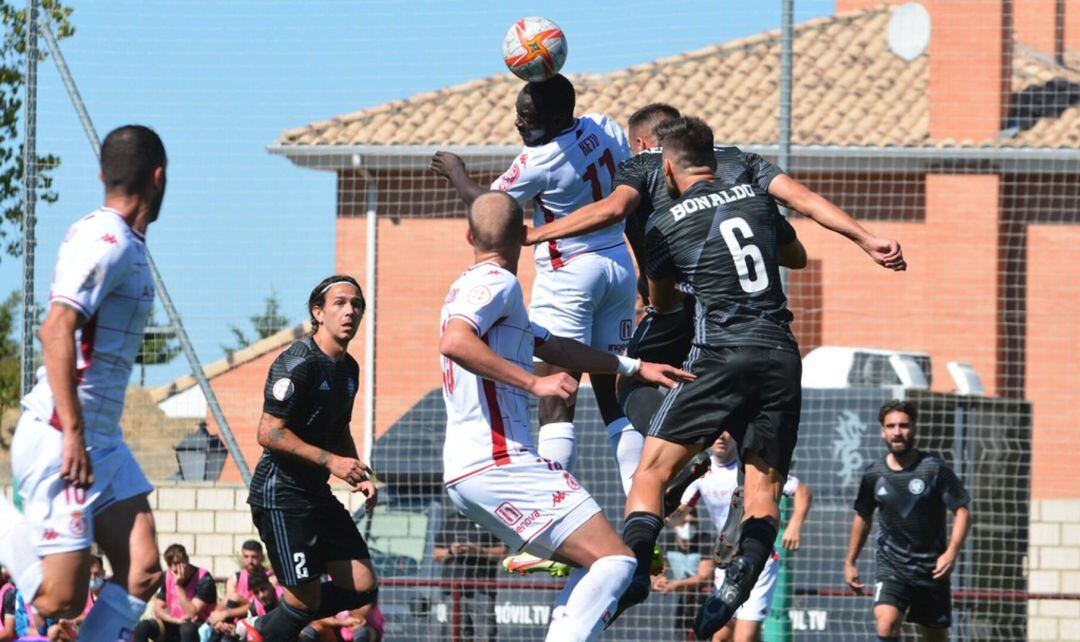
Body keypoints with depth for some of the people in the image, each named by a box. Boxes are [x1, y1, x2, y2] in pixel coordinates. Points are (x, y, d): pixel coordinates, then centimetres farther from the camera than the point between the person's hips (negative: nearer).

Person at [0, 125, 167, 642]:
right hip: (60, 439, -10)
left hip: (101, 440, 10)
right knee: (61, 598, -11)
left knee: (142, 573, -1)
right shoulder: (107, 241, -15)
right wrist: (72, 434, -27)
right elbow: (56, 331, -25)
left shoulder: (126, 245, 15)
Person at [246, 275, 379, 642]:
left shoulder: (348, 368, 13)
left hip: (317, 495, 9)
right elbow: (268, 433, -20)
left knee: (362, 587, 3)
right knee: (306, 600, -10)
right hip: (282, 495, -9)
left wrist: (360, 475, 10)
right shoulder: (298, 363, -15)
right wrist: (331, 461, -22)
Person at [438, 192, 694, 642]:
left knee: (594, 566, 16)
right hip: (500, 464, -10)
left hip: (464, 476, 10)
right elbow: (454, 342, -26)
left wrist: (635, 367, 40)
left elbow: (556, 348, 35)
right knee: (615, 562, -15)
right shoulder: (497, 282, -6)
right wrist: (535, 383, -26)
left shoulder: (470, 287, 24)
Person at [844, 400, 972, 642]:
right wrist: (850, 562, 19)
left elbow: (962, 511, -8)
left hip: (931, 567, -1)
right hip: (891, 564, 1)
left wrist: (951, 554, -20)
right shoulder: (874, 474, 1)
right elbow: (862, 518, 17)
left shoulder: (934, 469, -8)